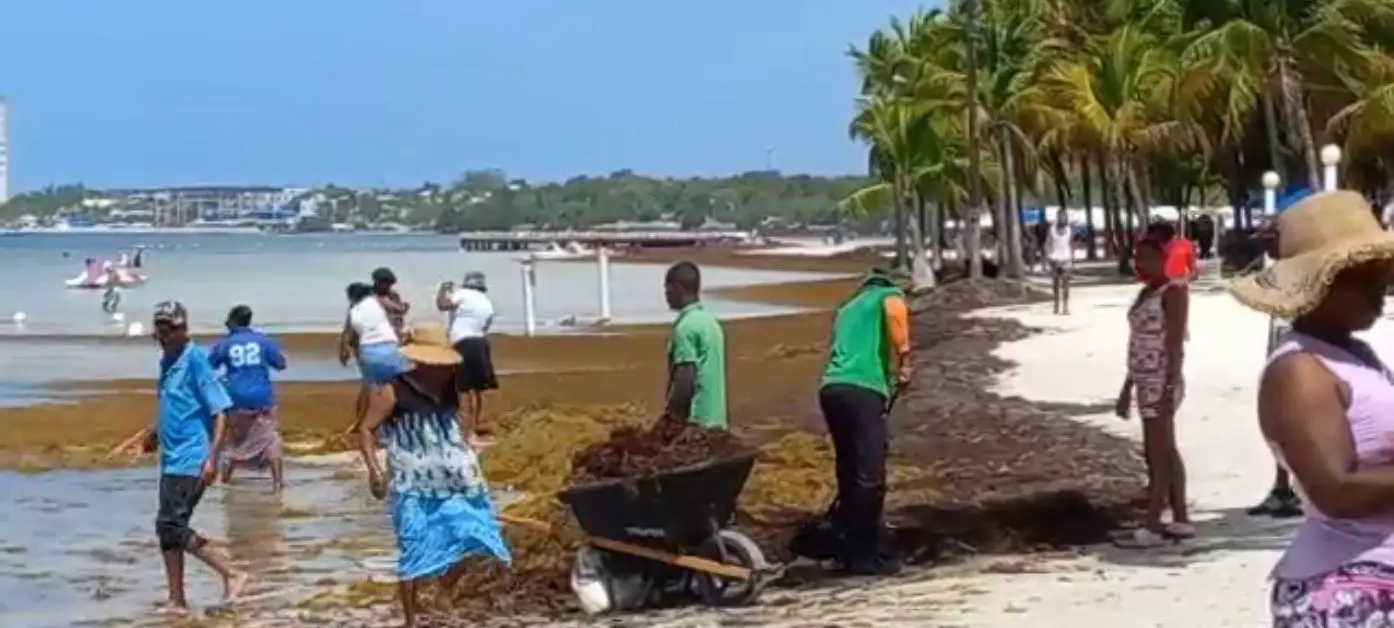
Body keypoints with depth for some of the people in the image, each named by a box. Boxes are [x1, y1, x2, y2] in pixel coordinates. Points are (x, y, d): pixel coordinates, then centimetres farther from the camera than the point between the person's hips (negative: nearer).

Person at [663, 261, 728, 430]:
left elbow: (685, 379, -21)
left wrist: (673, 416, -14)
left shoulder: (685, 326, -15)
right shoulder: (710, 320, 13)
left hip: (694, 419, -9)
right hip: (714, 418, 9)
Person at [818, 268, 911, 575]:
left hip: (831, 388, 7)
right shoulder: (889, 294, 14)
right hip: (862, 390, -7)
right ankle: (865, 556, -4)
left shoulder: (848, 308, 34)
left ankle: (852, 550, 19)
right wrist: (903, 362, -4)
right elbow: (895, 311, -11)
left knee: (850, 472, 14)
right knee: (870, 477, -5)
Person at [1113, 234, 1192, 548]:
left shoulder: (1174, 291, -11)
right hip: (1146, 383, 9)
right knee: (1166, 454, 11)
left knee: (1157, 455, -6)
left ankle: (1151, 526, -4)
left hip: (1161, 384, -9)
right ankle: (1180, 520, 17)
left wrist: (1169, 389, -22)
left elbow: (1175, 344, -17)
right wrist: (1128, 386, 19)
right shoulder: (1146, 292, 15)